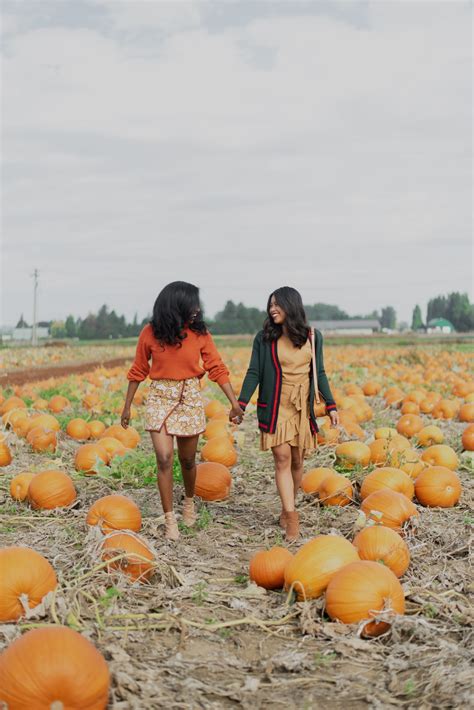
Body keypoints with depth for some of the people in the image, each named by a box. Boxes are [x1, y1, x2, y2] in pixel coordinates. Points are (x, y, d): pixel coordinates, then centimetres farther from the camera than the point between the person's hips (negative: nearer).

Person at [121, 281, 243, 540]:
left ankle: (189, 501, 40)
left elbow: (217, 368, -4)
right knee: (164, 459, -10)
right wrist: (127, 405, 7)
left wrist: (234, 402, -11)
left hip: (190, 398, 1)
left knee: (187, 459, 11)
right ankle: (170, 520, 0)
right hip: (160, 397, -1)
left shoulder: (200, 333, -4)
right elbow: (138, 371, 4)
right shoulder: (150, 333, -5)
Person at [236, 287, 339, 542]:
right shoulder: (264, 338, -1)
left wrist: (331, 405, 3)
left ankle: (287, 508, 25)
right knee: (282, 459, -10)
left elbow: (319, 374, 8)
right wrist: (241, 404, -11)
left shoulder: (313, 337, 4)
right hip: (275, 407, -2)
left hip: (303, 407, 2)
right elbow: (254, 373, -1)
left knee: (297, 461, 8)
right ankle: (291, 517, -10)